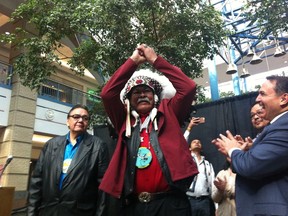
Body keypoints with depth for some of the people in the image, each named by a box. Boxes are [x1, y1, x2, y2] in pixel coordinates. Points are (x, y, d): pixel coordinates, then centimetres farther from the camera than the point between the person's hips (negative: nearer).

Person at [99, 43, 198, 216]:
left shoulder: (168, 113, 10)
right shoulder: (125, 121, 13)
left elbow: (188, 88, -1)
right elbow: (107, 93, 1)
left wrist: (155, 59, 2)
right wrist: (133, 61, 3)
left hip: (170, 202, -1)